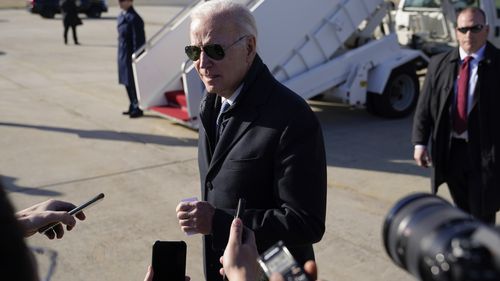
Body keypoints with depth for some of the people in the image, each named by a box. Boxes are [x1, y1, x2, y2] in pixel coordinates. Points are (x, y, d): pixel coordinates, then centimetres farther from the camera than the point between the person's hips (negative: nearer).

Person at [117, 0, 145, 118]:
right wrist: (120, 55, 16)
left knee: (133, 83, 0)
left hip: (131, 55, -9)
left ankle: (137, 108, 12)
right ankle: (133, 106, 28)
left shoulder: (134, 18, -18)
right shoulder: (121, 16, 10)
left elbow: (138, 41, -19)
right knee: (127, 82, 15)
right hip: (123, 55, 9)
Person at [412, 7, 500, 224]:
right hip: (451, 151, 3)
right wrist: (420, 142, -3)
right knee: (463, 211, 18)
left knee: (482, 213, 3)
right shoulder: (439, 64, 4)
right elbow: (425, 105, 4)